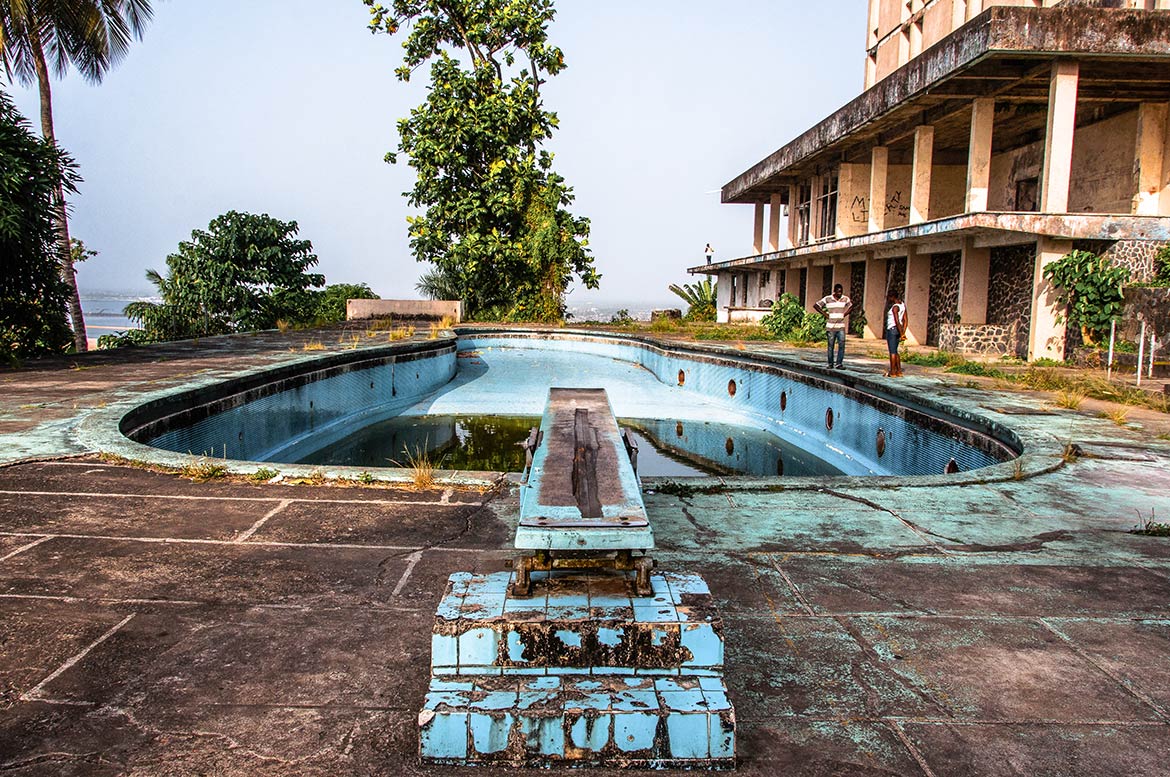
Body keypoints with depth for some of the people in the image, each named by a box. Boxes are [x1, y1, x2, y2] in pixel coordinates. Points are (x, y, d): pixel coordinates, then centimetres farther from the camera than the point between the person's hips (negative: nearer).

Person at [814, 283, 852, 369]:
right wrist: (825, 314, -3)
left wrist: (844, 314, 8)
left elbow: (851, 306, 23)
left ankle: (839, 363, -3)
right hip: (830, 326, -2)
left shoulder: (845, 299, 4)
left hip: (841, 327, 2)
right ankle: (830, 364, 13)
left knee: (842, 345, -7)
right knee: (830, 346, 4)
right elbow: (816, 306, 1)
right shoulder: (827, 299, -4)